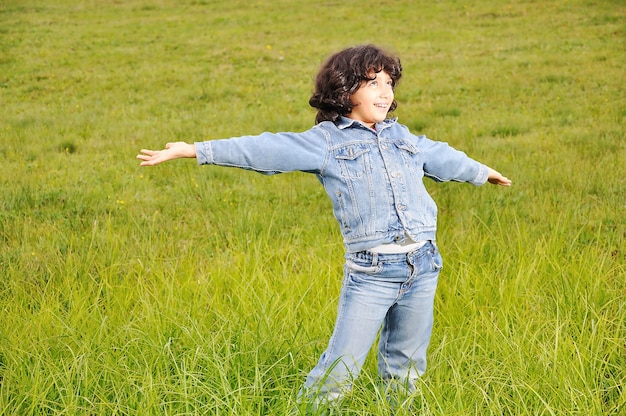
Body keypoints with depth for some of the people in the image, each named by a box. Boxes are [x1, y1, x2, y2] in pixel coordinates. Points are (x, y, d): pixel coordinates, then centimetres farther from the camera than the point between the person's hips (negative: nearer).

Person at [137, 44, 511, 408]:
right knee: (340, 368, -5)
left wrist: (480, 171, 50)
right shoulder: (325, 142, 0)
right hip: (371, 273, -5)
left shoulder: (402, 137, 16)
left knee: (405, 368, 13)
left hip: (423, 266, 5)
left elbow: (441, 157, 34)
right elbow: (265, 150, -6)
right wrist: (192, 150, -12)